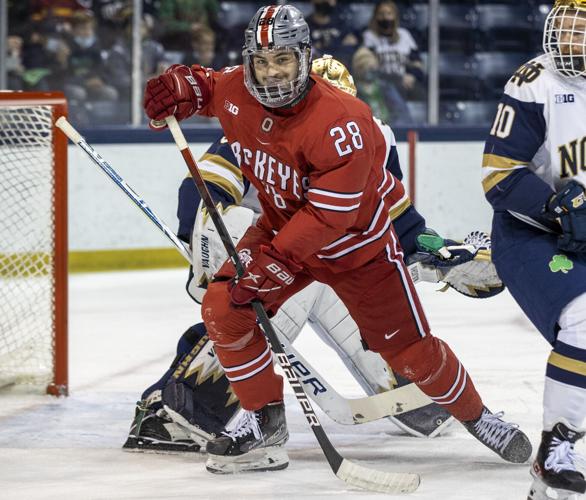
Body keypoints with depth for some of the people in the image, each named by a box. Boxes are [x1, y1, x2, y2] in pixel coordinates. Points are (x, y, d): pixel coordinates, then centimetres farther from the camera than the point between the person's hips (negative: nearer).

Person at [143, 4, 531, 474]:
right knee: (223, 308, -15)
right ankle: (265, 422, 1)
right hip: (282, 224, 5)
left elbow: (329, 215, -35)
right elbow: (206, 83, 10)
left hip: (356, 240, -5)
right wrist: (178, 88, -13)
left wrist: (275, 261, -39)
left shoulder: (339, 123, -34)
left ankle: (476, 415, 25)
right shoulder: (236, 93, -16)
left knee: (408, 347, -1)